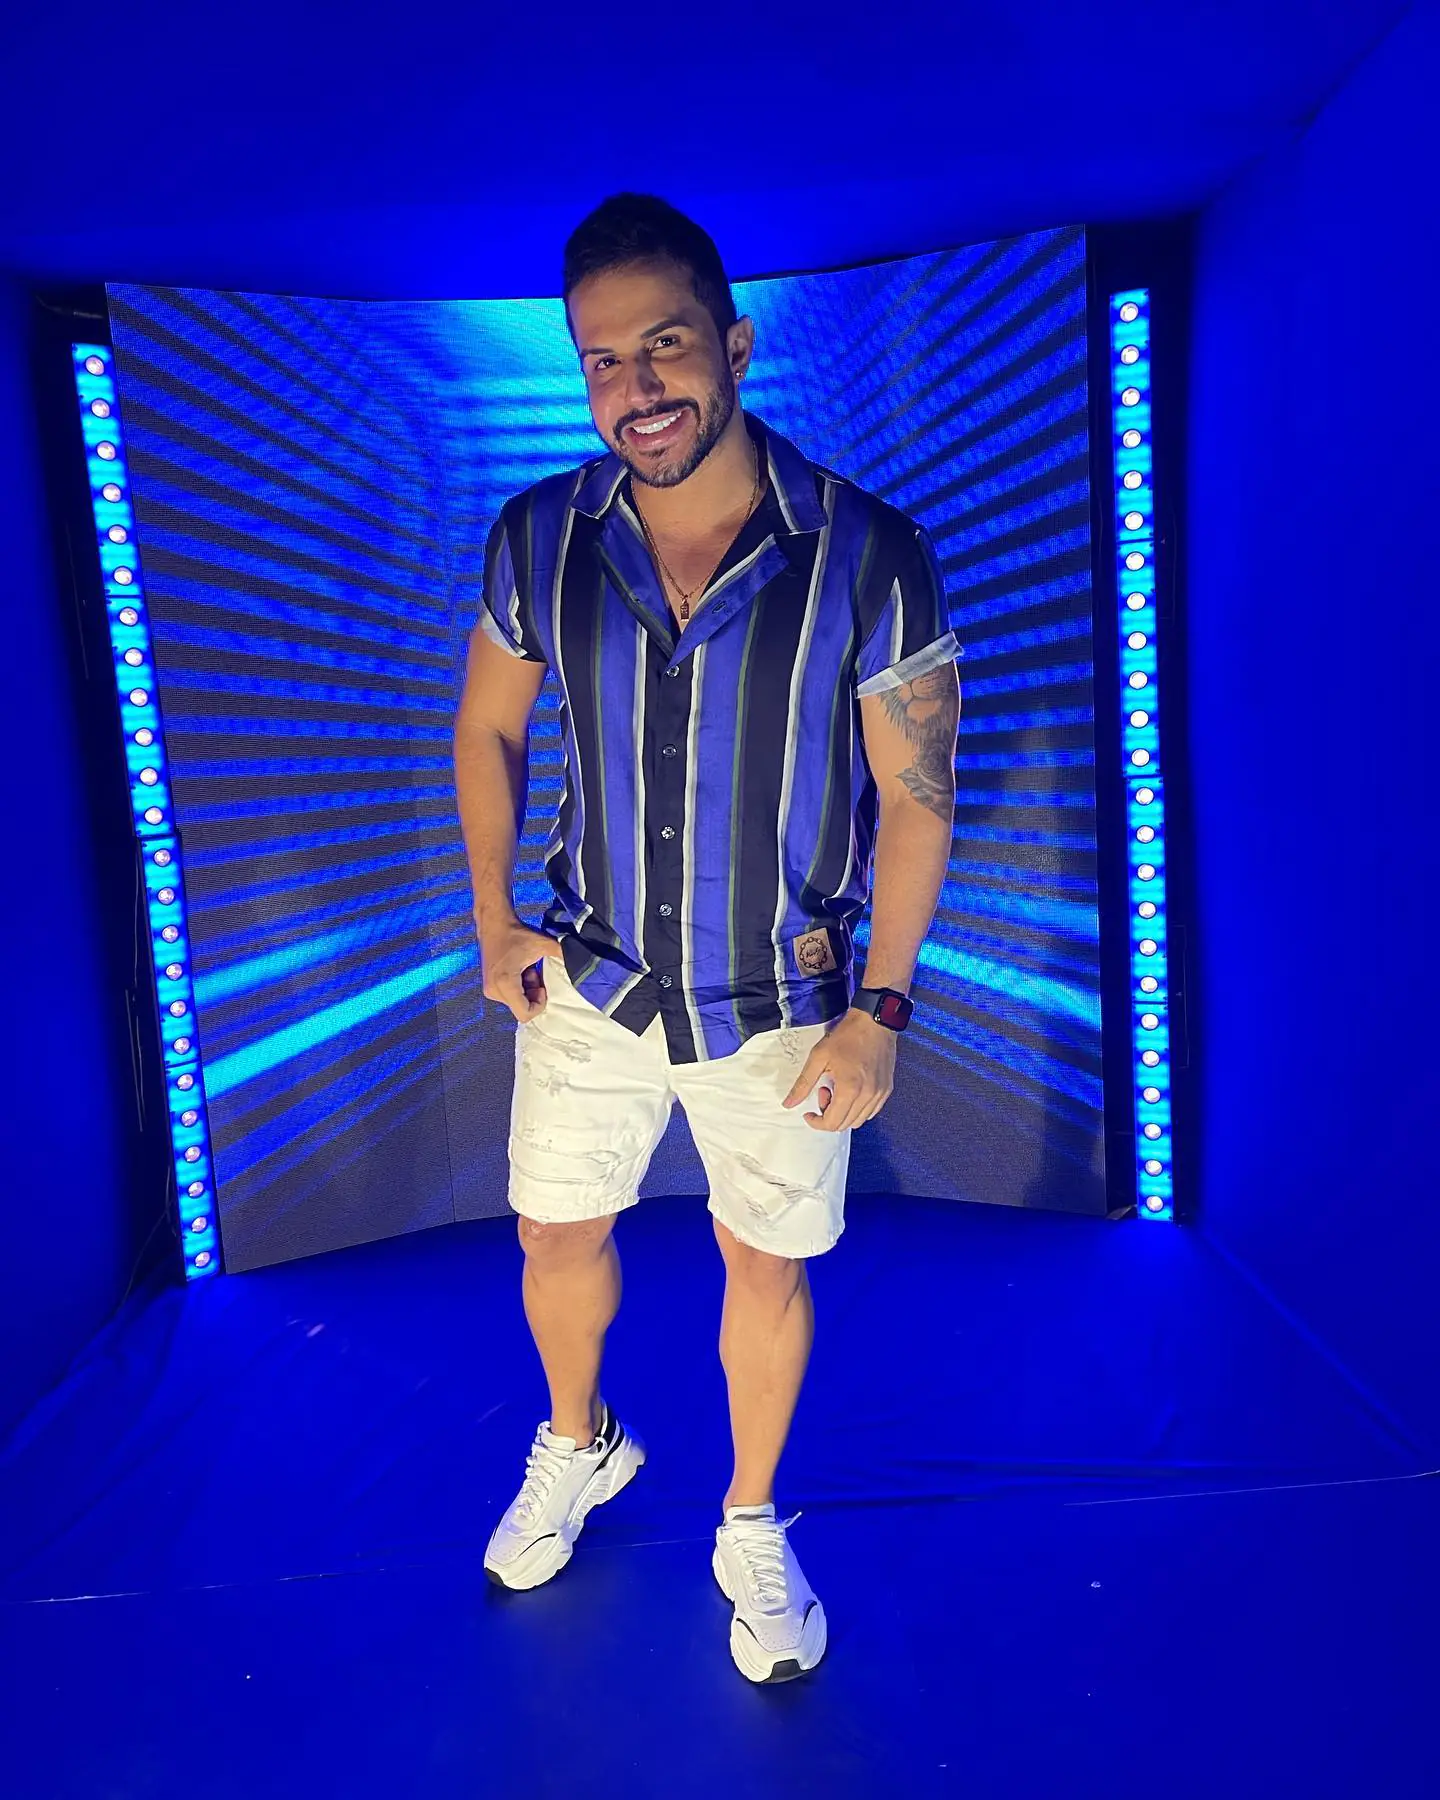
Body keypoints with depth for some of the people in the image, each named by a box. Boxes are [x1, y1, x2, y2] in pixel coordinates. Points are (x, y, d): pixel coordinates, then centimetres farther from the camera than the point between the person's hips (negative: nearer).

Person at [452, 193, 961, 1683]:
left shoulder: (868, 557, -17)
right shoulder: (538, 541, -8)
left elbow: (918, 793, -9)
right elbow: (488, 733, 7)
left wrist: (881, 1006, -10)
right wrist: (493, 920, 0)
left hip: (782, 1002, -2)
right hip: (589, 982, 3)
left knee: (766, 1269, 15)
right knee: (558, 1238, 20)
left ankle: (753, 1531, 45)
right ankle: (576, 1448, 54)